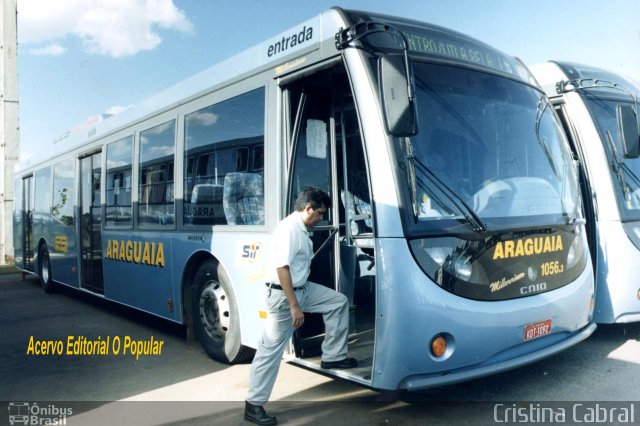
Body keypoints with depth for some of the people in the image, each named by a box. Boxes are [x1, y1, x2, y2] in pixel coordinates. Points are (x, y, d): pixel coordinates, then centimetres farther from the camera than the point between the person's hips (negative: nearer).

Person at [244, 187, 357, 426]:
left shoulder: (301, 229, 9)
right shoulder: (289, 228, -22)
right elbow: (282, 267, -27)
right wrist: (294, 306, -27)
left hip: (302, 288, 10)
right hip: (283, 295, -9)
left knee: (338, 302, 13)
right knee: (271, 349, -2)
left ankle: (332, 357, 19)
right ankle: (254, 404, 9)